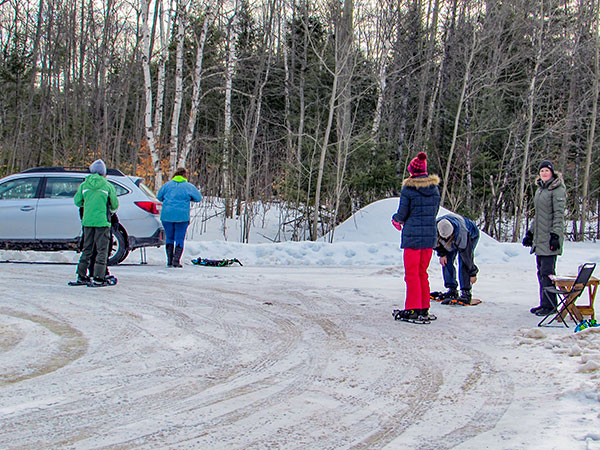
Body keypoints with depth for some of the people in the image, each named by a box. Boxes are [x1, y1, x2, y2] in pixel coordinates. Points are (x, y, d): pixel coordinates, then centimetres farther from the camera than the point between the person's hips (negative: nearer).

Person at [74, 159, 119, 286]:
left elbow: (77, 201, 10)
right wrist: (111, 211, 25)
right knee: (102, 250, 0)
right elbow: (115, 204, 2)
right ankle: (98, 278, -5)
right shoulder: (108, 186, -3)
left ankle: (81, 276, 18)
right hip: (102, 221, -4)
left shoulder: (84, 185, 5)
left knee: (87, 249, 15)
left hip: (87, 221, 4)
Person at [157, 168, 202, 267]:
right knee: (179, 239, 5)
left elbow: (159, 196, 16)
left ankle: (169, 261, 10)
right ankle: (176, 260, -6)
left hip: (167, 215, 2)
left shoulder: (167, 185, 8)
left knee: (169, 238, 13)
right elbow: (199, 198, 7)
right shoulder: (189, 186, 1)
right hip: (182, 216, -2)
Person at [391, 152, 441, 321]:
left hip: (412, 237, -5)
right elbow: (434, 212, 13)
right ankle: (424, 309, 19)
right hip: (430, 237, 5)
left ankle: (413, 310, 3)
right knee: (423, 273, 15)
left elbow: (402, 214, -8)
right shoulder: (434, 188, 5)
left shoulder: (408, 189, -11)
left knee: (412, 274, 2)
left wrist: (395, 219, 15)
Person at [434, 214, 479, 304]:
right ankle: (452, 290, -1)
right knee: (446, 261, -9)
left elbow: (467, 253, -36)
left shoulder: (461, 232, -45)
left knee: (463, 263, -21)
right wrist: (441, 254, -11)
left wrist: (472, 272, -28)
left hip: (471, 236, -5)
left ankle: (466, 292, -19)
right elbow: (437, 242, -7)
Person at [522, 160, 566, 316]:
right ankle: (544, 303, 14)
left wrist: (555, 235, -19)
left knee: (547, 271, -9)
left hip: (550, 237, -8)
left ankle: (550, 305, -4)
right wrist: (530, 233, 23)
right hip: (539, 238, 8)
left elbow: (559, 214, -13)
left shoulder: (558, 189, -7)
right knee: (541, 272, 9)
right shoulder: (540, 189, 19)